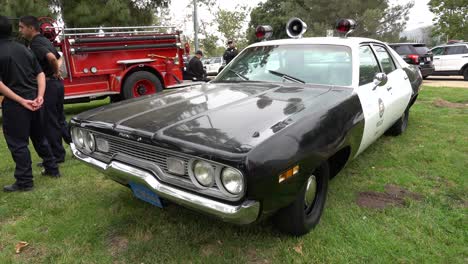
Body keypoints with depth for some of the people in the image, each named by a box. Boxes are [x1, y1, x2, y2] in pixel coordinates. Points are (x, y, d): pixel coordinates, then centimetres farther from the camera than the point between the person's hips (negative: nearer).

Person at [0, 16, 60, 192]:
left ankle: (24, 182, 8)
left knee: (17, 143, 3)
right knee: (39, 137, 19)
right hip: (34, 100, 6)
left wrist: (21, 101, -18)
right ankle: (52, 169, 28)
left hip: (14, 104, -6)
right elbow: (40, 74, 5)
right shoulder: (24, 49, 10)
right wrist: (40, 96, -4)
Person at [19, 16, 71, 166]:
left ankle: (57, 156, 9)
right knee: (59, 119, 18)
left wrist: (56, 72, -16)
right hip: (57, 83, 9)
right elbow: (57, 57, 29)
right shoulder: (44, 40, 15)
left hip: (48, 85, -9)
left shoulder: (35, 44, -14)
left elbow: (51, 57, -33)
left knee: (50, 122, 0)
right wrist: (56, 71, 14)